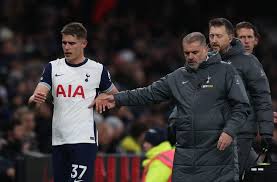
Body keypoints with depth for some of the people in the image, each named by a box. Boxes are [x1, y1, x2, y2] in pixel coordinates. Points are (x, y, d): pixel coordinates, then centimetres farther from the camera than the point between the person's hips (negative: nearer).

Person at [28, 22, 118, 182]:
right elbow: (37, 97, -2)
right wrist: (35, 99, -26)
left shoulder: (97, 69, 1)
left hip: (84, 140, -4)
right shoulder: (53, 67, 8)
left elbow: (115, 96, 15)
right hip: (59, 140, 4)